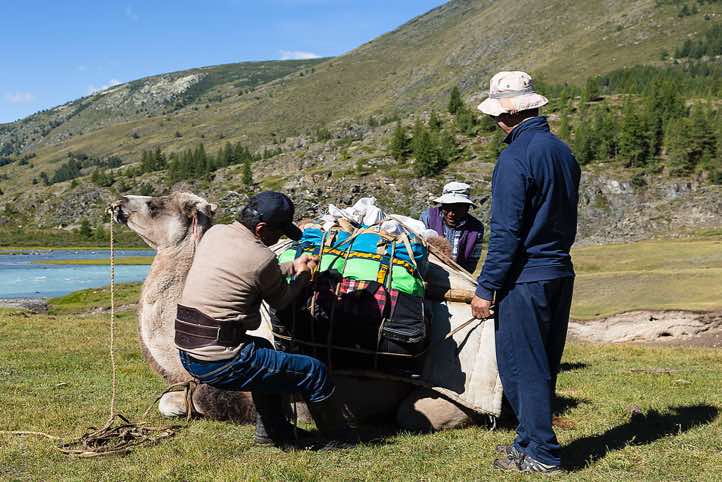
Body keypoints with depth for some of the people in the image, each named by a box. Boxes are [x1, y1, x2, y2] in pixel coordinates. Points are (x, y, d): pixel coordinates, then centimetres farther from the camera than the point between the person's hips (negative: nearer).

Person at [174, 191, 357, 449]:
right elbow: (279, 301, 3)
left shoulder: (214, 232, 7)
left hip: (187, 354, 9)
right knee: (315, 372, 2)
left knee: (263, 349, 34)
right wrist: (302, 275, 22)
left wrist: (292, 266, 25)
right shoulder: (261, 257, -16)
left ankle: (271, 433, 36)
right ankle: (342, 435, 22)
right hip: (221, 363, -9)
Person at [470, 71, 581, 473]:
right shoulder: (563, 151, 10)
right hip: (561, 273, 9)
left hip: (525, 278, -9)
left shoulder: (516, 157, -17)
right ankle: (531, 440, 29)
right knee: (543, 366, 17)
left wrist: (486, 288, -14)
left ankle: (541, 455, 8)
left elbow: (506, 232, -19)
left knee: (522, 367, 1)